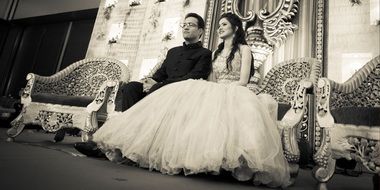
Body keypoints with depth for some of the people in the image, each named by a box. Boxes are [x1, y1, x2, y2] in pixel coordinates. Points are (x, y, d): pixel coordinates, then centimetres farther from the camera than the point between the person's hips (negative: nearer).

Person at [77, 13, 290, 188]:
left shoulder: (244, 49, 8)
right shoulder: (216, 52, 26)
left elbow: (243, 81, -4)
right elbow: (211, 80, 16)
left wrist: (220, 88, -10)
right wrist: (207, 89, -4)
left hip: (235, 94, -5)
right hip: (214, 93, 5)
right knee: (178, 98, -23)